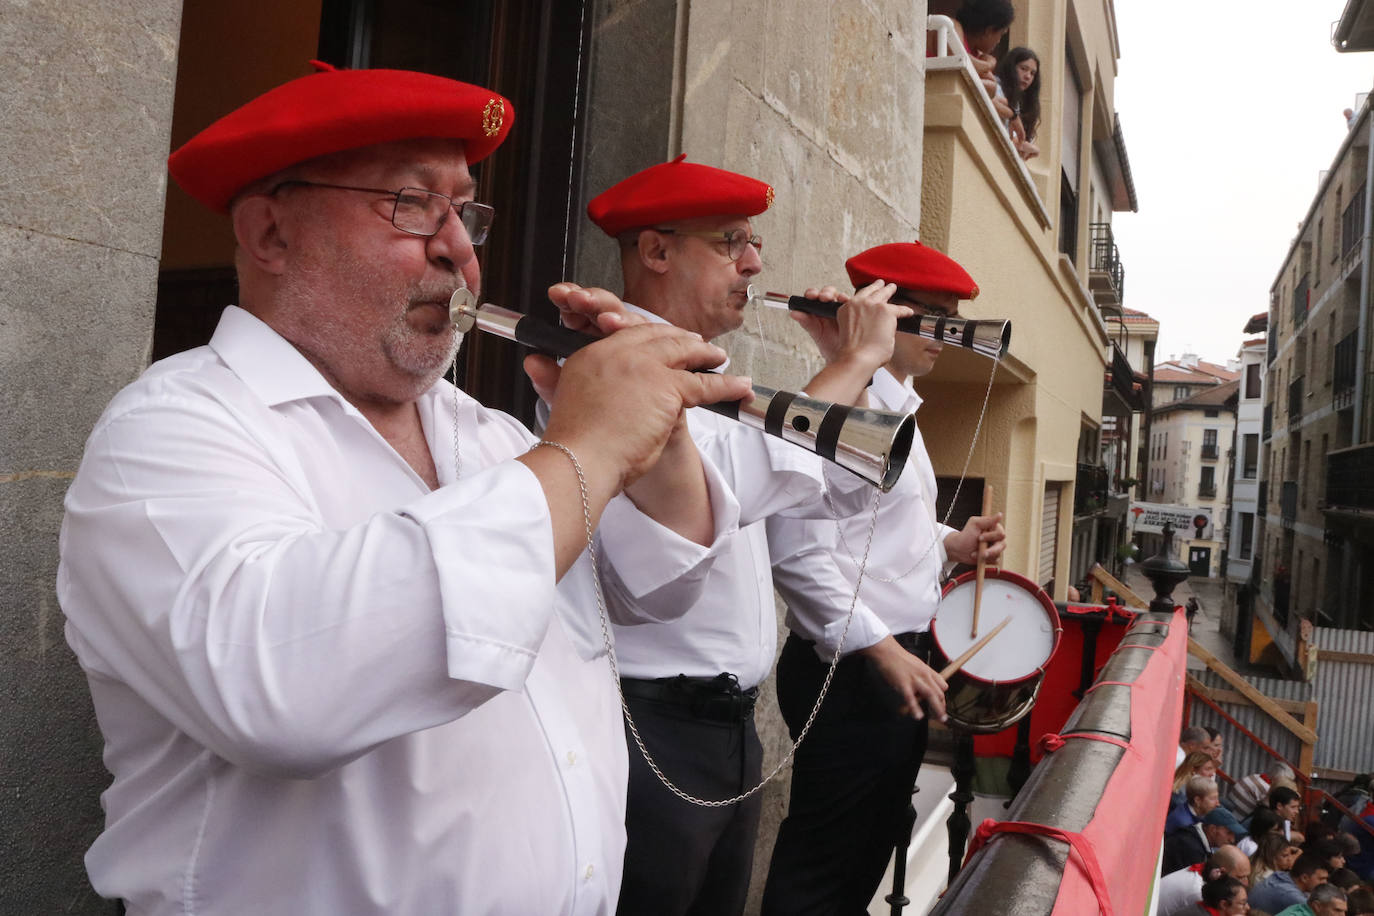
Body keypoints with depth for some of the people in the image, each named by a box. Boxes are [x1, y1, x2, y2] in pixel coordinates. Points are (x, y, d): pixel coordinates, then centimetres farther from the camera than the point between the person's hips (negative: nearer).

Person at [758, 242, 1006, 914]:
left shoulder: (899, 411, 15)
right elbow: (799, 558, -24)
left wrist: (950, 545, 8)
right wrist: (883, 650, -22)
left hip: (903, 663, 10)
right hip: (851, 673, -10)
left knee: (873, 847, 21)